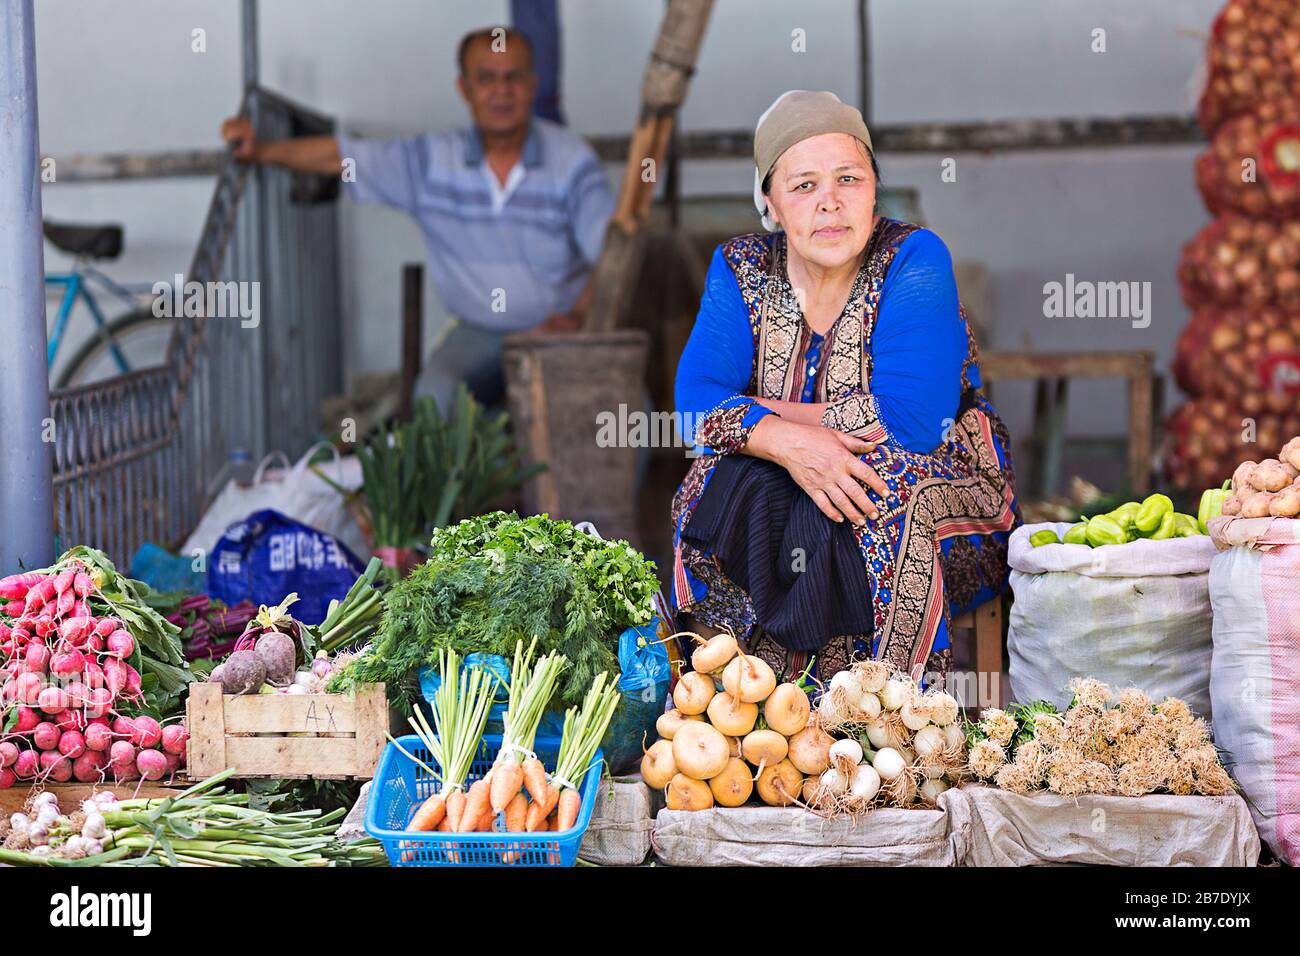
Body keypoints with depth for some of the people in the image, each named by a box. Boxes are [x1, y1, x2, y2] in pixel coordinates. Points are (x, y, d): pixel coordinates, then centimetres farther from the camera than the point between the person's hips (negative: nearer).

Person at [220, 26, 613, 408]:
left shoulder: (572, 160, -5)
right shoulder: (433, 159, 2)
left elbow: (611, 254, -11)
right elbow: (341, 155, 6)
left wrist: (577, 317, -28)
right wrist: (260, 150, -6)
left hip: (556, 329, -2)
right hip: (479, 333, 2)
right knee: (434, 394, -28)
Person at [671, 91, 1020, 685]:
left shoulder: (914, 259, -14)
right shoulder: (740, 269, 0)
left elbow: (914, 420, -25)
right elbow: (697, 398, -12)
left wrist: (766, 412, -17)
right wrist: (790, 443, -31)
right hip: (783, 495, 3)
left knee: (894, 482, -35)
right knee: (713, 487, -25)